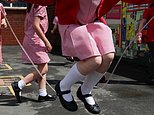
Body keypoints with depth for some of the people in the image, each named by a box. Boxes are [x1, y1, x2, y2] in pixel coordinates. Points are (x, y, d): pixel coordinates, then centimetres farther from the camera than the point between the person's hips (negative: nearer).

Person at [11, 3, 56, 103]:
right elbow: (35, 25, -22)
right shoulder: (40, 5, -14)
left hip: (30, 38, 10)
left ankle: (43, 94, 14)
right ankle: (19, 85, -4)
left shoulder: (33, 5, 14)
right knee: (43, 69, -5)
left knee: (43, 68, 11)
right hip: (35, 40, -10)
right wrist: (46, 42, -17)